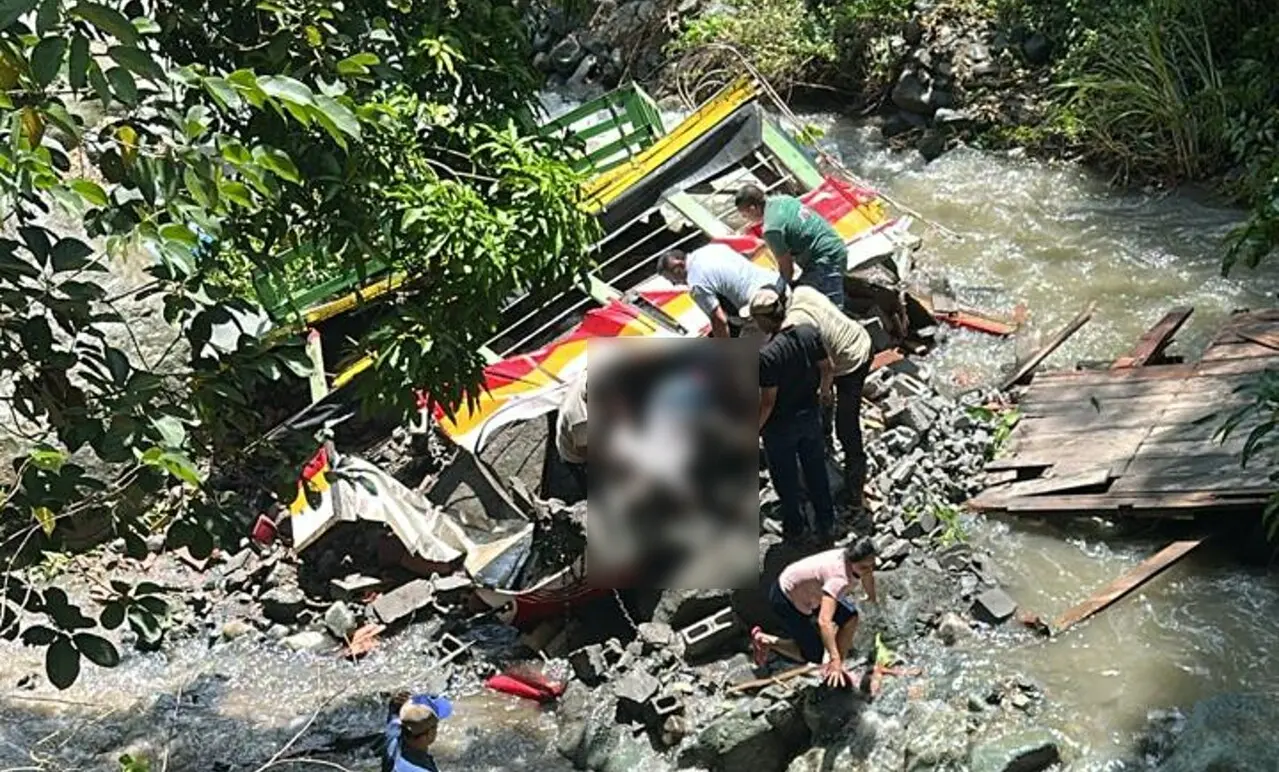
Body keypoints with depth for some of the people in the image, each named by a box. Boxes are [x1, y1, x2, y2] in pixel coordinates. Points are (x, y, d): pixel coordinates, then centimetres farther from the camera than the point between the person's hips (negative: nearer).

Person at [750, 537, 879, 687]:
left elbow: (867, 576, 15)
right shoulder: (839, 578, -40)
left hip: (809, 590, 8)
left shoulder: (853, 558, -15)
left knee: (850, 617, -3)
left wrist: (873, 598, 33)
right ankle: (763, 639, 13)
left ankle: (837, 665, 9)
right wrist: (835, 660, -54)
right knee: (813, 656, 1)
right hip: (785, 597, -8)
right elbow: (824, 621, -50)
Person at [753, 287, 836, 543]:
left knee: (786, 479, 19)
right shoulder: (809, 332, -15)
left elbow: (768, 402, -26)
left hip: (780, 426, -5)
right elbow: (827, 369, -1)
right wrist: (825, 390, 20)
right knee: (816, 471, 23)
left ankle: (793, 528, 38)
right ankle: (826, 525, 40)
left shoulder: (767, 354, -33)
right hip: (810, 416, 5)